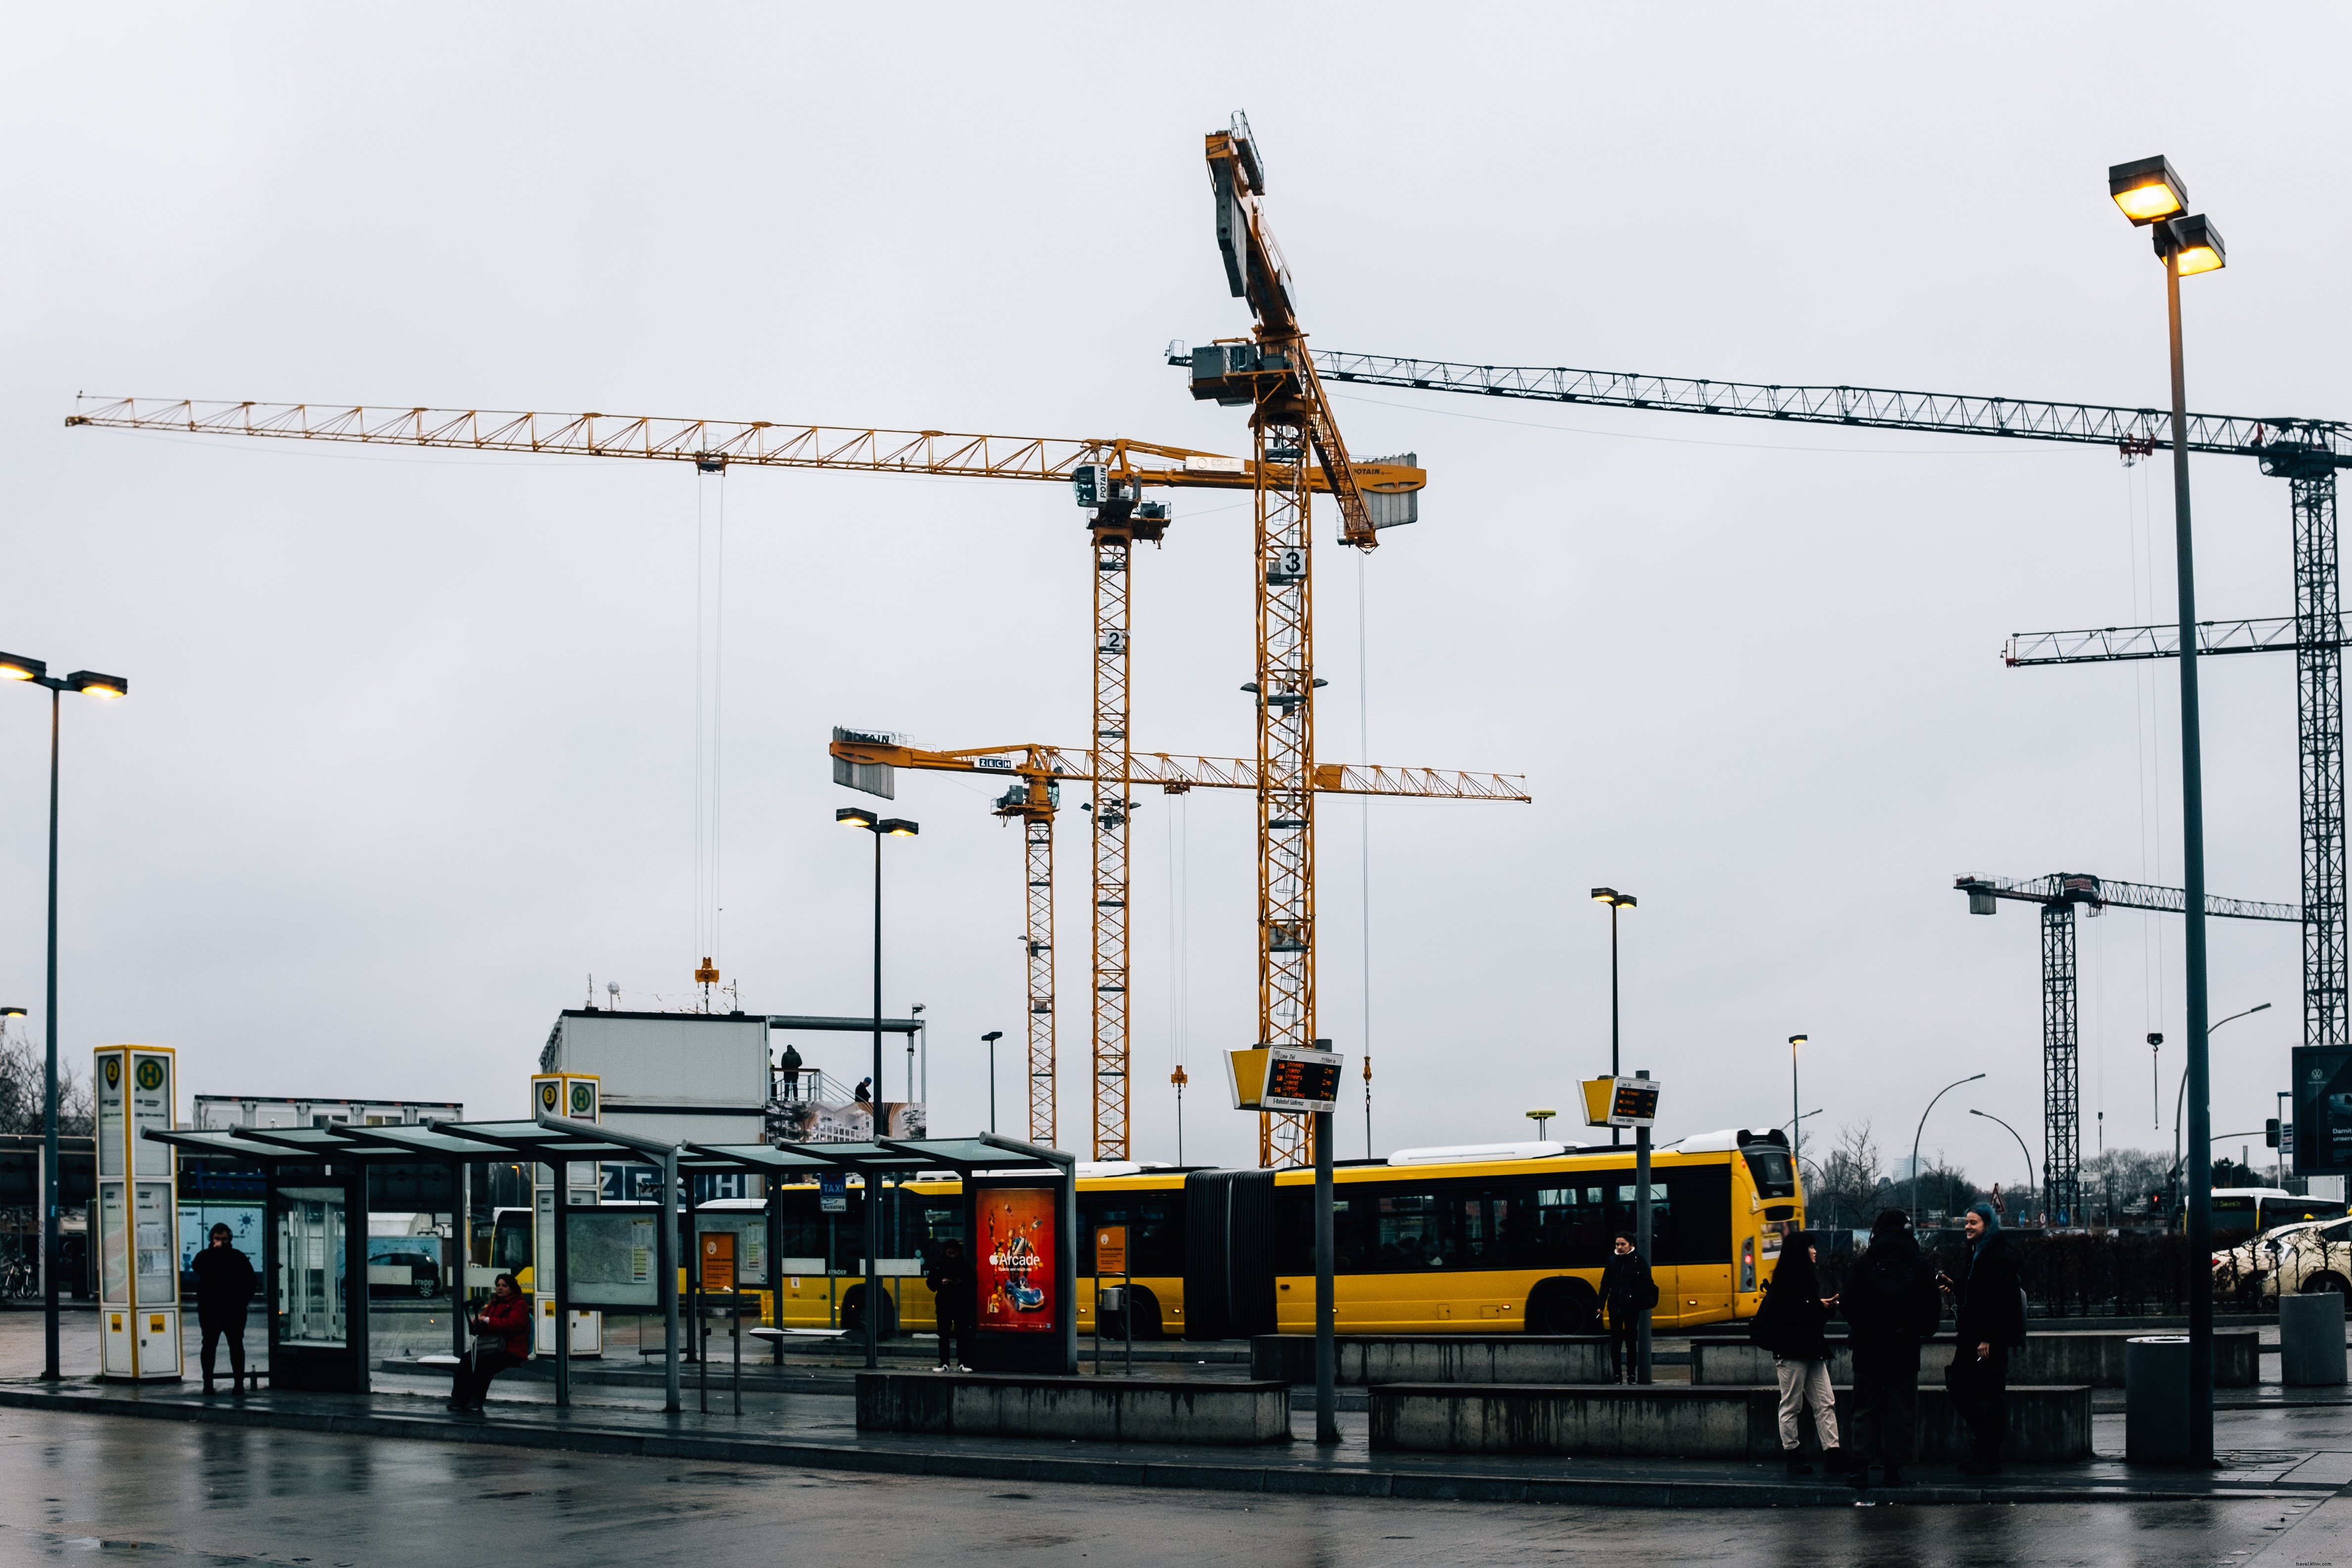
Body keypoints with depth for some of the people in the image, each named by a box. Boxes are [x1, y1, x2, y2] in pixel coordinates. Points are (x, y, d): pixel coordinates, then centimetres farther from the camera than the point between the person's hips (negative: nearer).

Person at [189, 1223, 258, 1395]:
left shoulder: (238, 1257, 9)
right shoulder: (205, 1256, 6)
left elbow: (251, 1281, 10)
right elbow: (197, 1267, -18)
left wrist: (244, 1300, 0)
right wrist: (214, 1250, -19)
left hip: (234, 1311, 1)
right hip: (210, 1311, -1)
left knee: (236, 1346, 1)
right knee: (209, 1346, 3)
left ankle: (239, 1382, 4)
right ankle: (208, 1383, 6)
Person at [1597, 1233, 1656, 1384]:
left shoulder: (1638, 1260, -4)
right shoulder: (1612, 1261, 5)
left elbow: (1647, 1282, -5)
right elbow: (1605, 1284, 8)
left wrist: (1634, 1296, -17)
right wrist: (1601, 1305, 1)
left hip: (1631, 1308, -3)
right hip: (1615, 1307, 3)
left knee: (1631, 1341, 3)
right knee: (1615, 1342, 4)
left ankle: (1631, 1374, 11)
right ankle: (1617, 1375, 9)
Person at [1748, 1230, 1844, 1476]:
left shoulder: (1806, 1278, 16)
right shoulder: (1787, 1280, -13)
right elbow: (1788, 1314, -21)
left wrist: (1825, 1306, 5)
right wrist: (1820, 1307, -12)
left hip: (1811, 1350, 10)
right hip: (1791, 1352, -10)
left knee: (1826, 1403, 2)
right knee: (1791, 1406, 0)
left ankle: (1832, 1453, -2)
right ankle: (1793, 1456, 6)